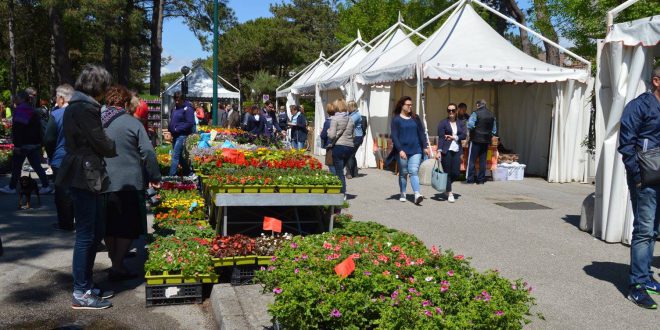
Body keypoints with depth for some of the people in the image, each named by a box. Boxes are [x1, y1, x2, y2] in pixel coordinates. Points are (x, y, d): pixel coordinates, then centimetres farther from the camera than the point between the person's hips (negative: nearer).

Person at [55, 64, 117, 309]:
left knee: (95, 232, 15)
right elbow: (101, 143, -14)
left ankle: (86, 285, 24)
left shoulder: (76, 105, 16)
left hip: (82, 173, 10)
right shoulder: (85, 107, -15)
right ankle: (80, 294, 6)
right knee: (86, 234, -3)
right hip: (84, 175, -10)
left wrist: (111, 146, 6)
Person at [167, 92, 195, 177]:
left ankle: (171, 176, -10)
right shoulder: (175, 107, 15)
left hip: (182, 135, -9)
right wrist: (170, 129, 9)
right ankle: (188, 173, 26)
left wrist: (178, 129, -17)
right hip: (175, 135, 9)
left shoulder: (187, 109, -10)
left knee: (175, 156, -11)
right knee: (180, 156, 14)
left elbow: (190, 123, -16)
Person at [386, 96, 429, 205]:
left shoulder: (415, 118, 11)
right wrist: (400, 150, -16)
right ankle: (403, 194, 20)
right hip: (402, 150, -2)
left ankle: (417, 194, -17)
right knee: (403, 173, 8)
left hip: (415, 150, 2)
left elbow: (421, 133, 13)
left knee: (414, 172, -8)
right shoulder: (396, 119, -1)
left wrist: (425, 147, 6)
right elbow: (394, 136, -7)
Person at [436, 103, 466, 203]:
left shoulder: (460, 123, 14)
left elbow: (464, 135, 5)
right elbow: (441, 137, -5)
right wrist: (439, 151, -13)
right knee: (447, 172, -2)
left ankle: (446, 185, 28)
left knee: (456, 173, 0)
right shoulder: (443, 123, 1)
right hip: (446, 150, -4)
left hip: (457, 150, 4)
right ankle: (449, 193, 7)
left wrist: (454, 137, -8)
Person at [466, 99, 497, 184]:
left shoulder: (476, 113, -9)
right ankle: (481, 179, 13)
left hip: (476, 139, -5)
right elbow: (494, 130, 9)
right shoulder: (492, 115, 8)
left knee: (471, 159, 1)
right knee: (483, 160, 10)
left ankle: (470, 179, 0)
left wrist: (471, 132, 1)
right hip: (486, 140, 5)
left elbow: (470, 125, -19)